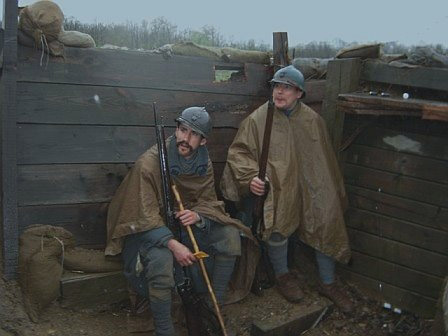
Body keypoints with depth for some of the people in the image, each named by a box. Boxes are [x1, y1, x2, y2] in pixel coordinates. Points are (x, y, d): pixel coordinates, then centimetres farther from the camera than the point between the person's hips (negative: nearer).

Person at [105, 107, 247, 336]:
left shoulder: (204, 163, -4)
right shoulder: (149, 162, -22)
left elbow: (208, 201, 1)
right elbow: (146, 216, -23)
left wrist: (197, 215, -24)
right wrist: (173, 244, -36)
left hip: (188, 223, 6)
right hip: (151, 229, -5)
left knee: (230, 236, -11)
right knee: (161, 259, -36)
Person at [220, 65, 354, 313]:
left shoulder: (313, 120, 7)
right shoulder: (257, 119, -4)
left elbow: (325, 159, 16)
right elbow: (239, 153, -3)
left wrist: (333, 192, 20)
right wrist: (250, 177, -21)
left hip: (308, 186, 4)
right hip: (275, 186, -3)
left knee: (326, 224, -5)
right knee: (277, 222, -26)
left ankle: (328, 283, 20)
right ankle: (282, 275, 5)